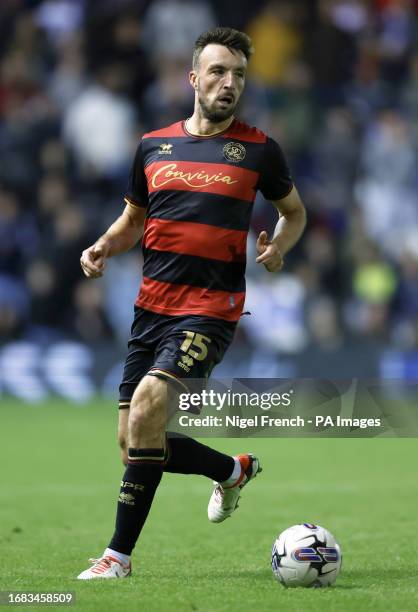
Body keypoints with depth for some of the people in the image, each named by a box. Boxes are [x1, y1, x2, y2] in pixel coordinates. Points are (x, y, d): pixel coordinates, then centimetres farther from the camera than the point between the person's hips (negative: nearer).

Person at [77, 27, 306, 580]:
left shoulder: (258, 149, 2)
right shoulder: (153, 146, 10)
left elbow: (294, 210, 16)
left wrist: (279, 247, -5)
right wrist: (103, 248, 3)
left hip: (211, 308, -5)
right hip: (152, 303, 5)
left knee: (146, 405, -25)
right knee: (134, 444, 4)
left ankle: (119, 554, -15)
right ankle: (234, 470, 34)